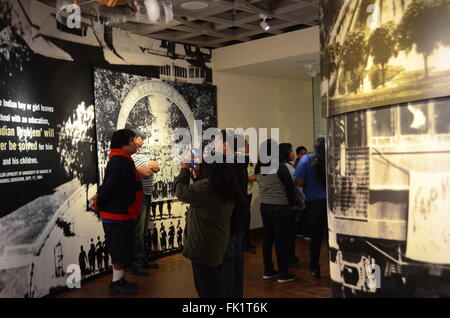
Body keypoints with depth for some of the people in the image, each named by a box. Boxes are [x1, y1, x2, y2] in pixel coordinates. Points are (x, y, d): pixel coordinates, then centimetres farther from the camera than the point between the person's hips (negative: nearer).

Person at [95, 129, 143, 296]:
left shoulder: (121, 160, 13)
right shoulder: (120, 161, -21)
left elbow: (108, 184, 16)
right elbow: (110, 186, -25)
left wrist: (101, 199, 8)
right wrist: (99, 204, -12)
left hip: (121, 214, 10)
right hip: (119, 215, -10)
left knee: (121, 250, 18)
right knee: (121, 251, 0)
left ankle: (119, 280, 28)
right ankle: (116, 284, 10)